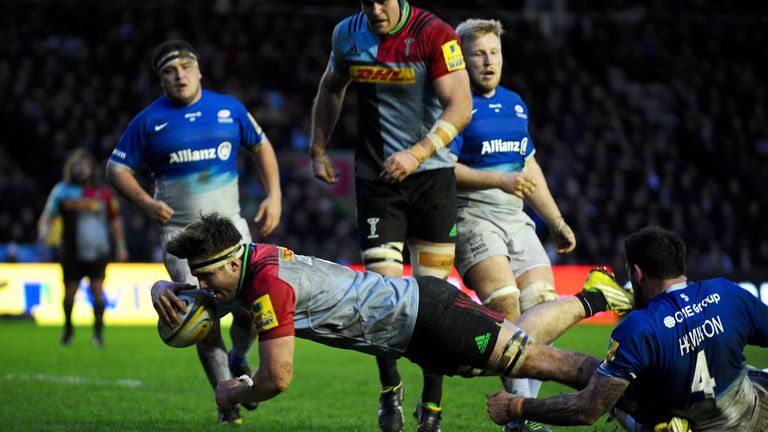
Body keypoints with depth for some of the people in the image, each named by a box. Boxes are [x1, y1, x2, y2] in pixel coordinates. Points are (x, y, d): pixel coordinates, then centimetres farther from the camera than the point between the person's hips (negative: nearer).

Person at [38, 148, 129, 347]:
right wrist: (44, 231, -19)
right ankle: (68, 328, 30)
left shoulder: (103, 192, 1)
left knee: (97, 290, -11)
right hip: (71, 253, 0)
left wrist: (120, 245, 12)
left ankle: (98, 332, -1)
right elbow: (48, 216, 2)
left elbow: (115, 219, 11)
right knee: (69, 292, 6)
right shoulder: (61, 191, -1)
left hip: (97, 250, 0)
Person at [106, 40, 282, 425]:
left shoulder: (229, 109, 6)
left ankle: (239, 360, 20)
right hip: (179, 232, -1)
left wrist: (273, 196, 8)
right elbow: (117, 167, 4)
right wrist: (145, 202, -13)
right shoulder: (149, 121, 0)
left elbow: (261, 147, 19)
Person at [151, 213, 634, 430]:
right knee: (524, 341, 25)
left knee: (535, 358, -3)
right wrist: (165, 290, -8)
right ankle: (593, 296, 39)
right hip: (414, 313, 8)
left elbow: (277, 378, -26)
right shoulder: (247, 260, -1)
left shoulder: (269, 285, -27)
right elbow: (174, 284, 16)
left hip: (426, 316, -8)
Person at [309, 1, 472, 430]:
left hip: (432, 175, -2)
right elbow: (331, 89, 23)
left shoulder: (434, 35, -12)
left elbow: (460, 106, -18)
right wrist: (318, 150, 16)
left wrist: (417, 154, -29)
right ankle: (390, 389, 13)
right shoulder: (348, 35, 3)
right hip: (377, 180, 2)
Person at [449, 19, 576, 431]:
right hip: (472, 216, -7)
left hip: (516, 218, 7)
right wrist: (500, 180, -21)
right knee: (506, 305, -22)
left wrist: (557, 222, 26)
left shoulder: (515, 103, 18)